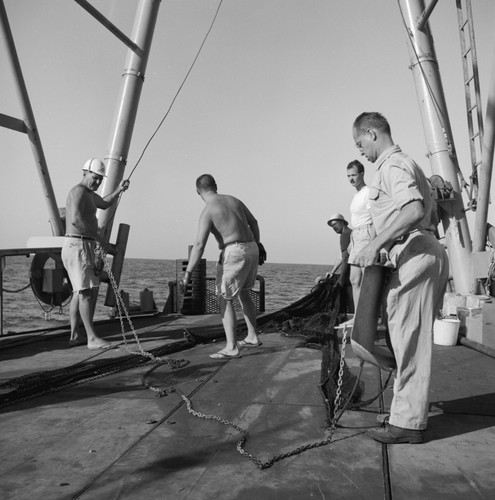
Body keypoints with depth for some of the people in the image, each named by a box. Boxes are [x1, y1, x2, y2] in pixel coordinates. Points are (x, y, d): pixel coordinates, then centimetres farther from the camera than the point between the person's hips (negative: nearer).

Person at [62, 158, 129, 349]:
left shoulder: (88, 193, 20)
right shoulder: (78, 191, -12)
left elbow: (104, 204, 40)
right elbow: (75, 219, -26)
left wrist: (119, 190, 26)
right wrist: (96, 235, -16)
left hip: (86, 247, 11)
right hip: (77, 246, -11)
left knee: (79, 292, 11)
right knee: (86, 292, -12)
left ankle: (75, 336, 17)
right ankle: (92, 338, -12)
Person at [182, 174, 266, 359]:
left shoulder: (207, 211, -10)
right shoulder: (233, 200, 13)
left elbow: (199, 245, -19)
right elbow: (253, 222, 21)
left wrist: (187, 274, -19)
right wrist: (258, 245, 31)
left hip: (234, 254, -8)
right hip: (251, 250, 8)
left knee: (224, 300, 0)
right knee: (243, 293, 23)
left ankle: (231, 347, -3)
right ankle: (252, 337, 29)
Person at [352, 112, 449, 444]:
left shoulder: (392, 165, -9)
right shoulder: (406, 163, 24)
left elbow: (414, 208, -27)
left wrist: (376, 244, -25)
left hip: (414, 258, -11)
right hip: (426, 253, 11)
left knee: (409, 339, -5)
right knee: (412, 339, 15)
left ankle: (409, 422, 5)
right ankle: (412, 412, 26)